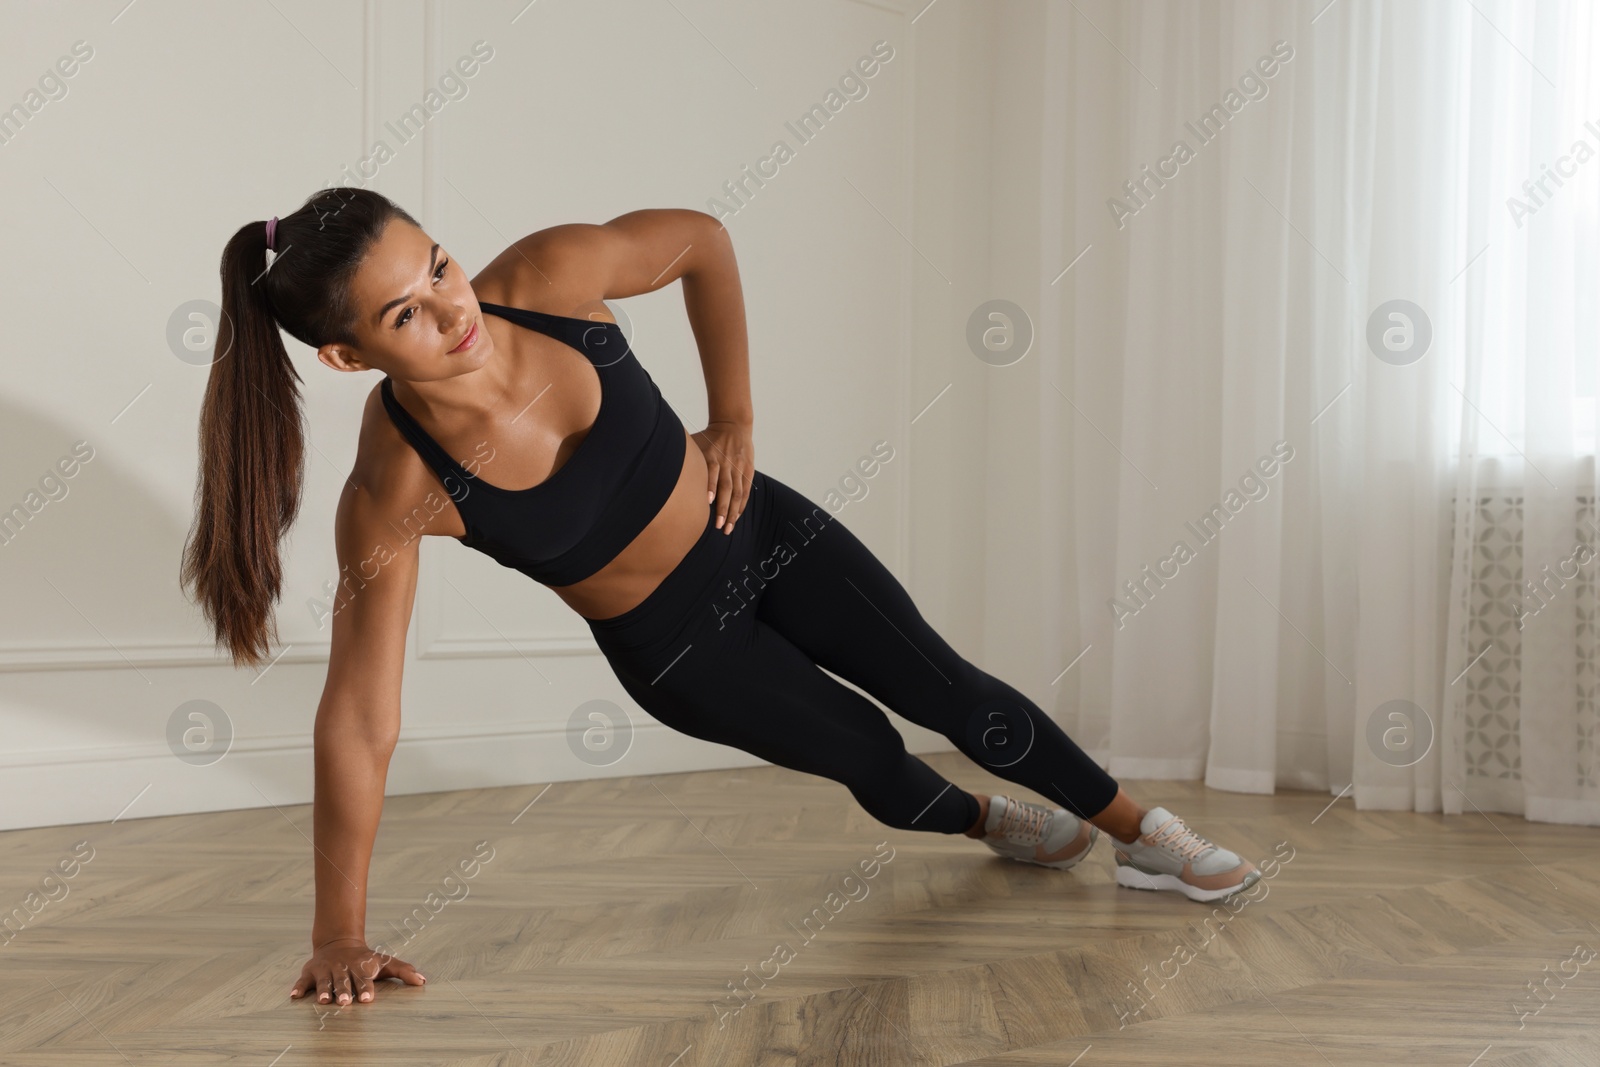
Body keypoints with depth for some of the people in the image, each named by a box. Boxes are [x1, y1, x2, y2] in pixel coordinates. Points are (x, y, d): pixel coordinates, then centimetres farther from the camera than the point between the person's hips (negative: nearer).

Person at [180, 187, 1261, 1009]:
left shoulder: (552, 273, -27)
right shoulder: (395, 495, -31)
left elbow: (702, 239, -7)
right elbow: (357, 724, -26)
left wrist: (735, 415, -5)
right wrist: (341, 939, -22)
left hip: (757, 532, 2)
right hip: (671, 645, -1)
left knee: (949, 690, 8)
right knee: (869, 757, 14)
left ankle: (1143, 833, 33)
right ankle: (991, 820, 50)